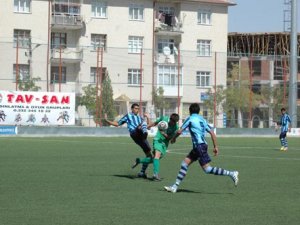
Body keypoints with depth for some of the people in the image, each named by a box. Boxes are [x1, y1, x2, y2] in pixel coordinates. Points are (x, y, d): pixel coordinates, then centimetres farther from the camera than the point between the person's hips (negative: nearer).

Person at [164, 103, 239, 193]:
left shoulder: (190, 119, -3)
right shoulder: (202, 120, 17)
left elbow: (179, 131, -4)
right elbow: (212, 133, 12)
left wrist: (174, 138, 16)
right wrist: (215, 147, 14)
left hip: (199, 146, -9)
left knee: (207, 169, -10)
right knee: (184, 163, 9)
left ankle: (231, 174, -12)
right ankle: (175, 186, 8)